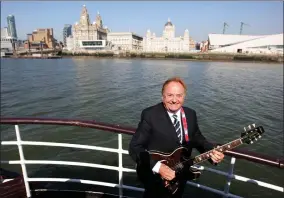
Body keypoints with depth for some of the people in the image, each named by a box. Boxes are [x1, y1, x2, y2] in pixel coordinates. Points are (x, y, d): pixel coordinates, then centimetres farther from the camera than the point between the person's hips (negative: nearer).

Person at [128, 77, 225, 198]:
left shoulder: (191, 114, -3)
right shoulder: (150, 115, -21)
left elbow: (197, 139, 6)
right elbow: (135, 147, -21)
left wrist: (212, 152, -13)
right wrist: (157, 166, -30)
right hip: (155, 177, -5)